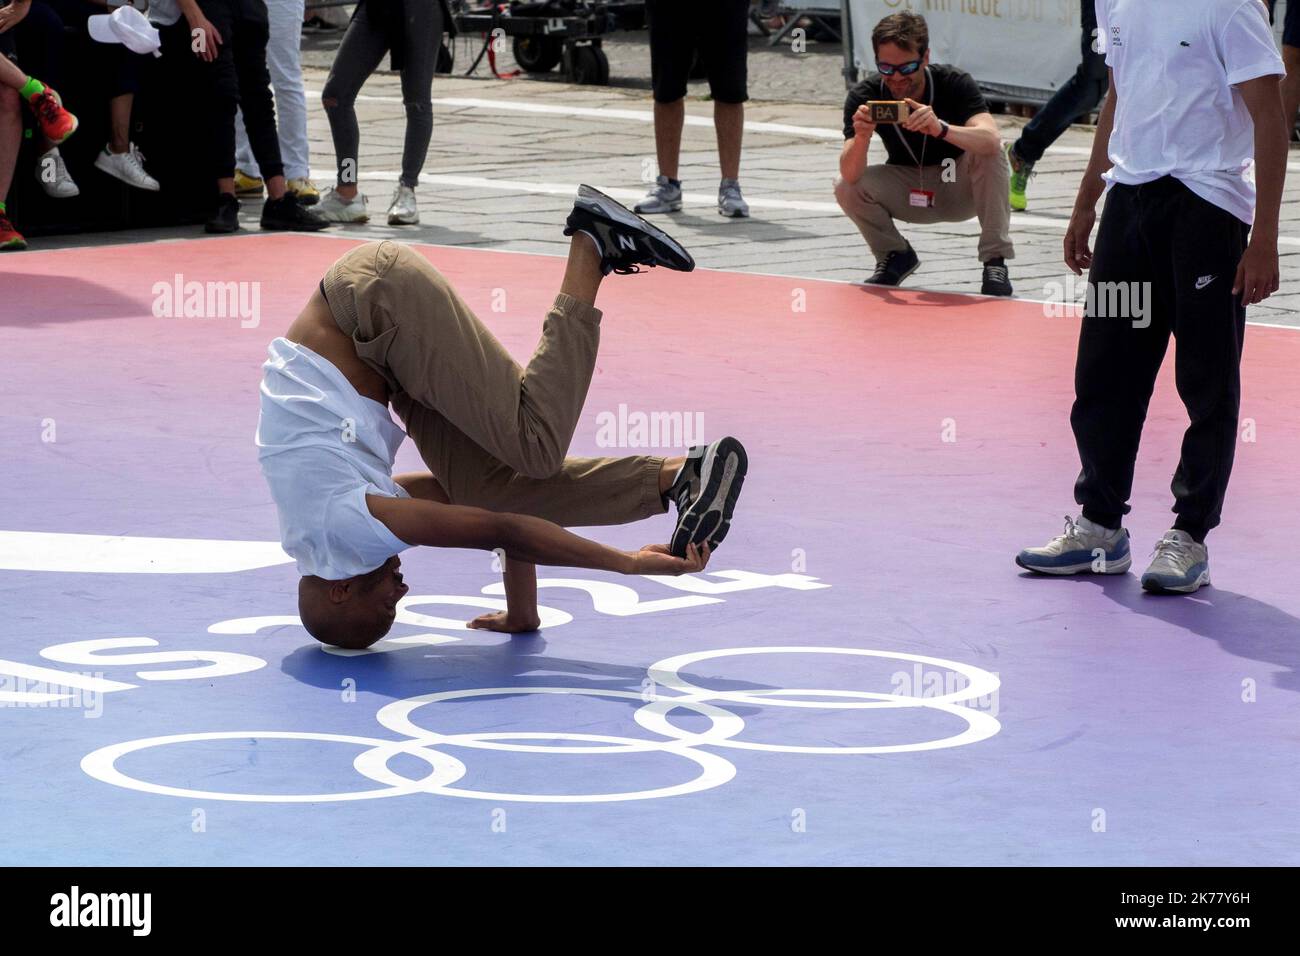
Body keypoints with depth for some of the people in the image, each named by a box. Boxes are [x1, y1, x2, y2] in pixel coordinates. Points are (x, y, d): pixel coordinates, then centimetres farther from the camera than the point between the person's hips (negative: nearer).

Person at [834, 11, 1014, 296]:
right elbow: (850, 175, -29)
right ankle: (896, 256, 5)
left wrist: (941, 129, -59)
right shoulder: (864, 96, -20)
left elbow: (992, 140, -42)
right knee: (846, 189, -23)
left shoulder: (955, 83, -24)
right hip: (908, 195, 2)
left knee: (989, 153, -31)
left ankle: (995, 262, -20)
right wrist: (861, 138, -51)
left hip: (960, 191, -2)